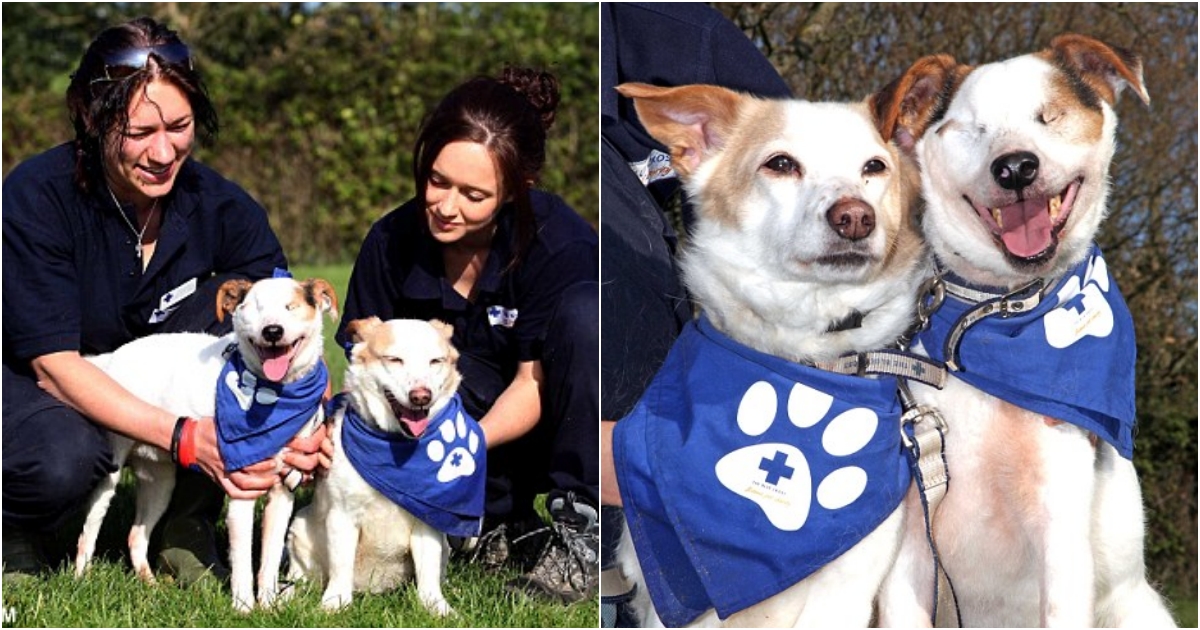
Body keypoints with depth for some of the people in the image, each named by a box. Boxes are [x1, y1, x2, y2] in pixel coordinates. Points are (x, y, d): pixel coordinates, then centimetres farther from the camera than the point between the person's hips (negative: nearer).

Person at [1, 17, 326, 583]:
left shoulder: (220, 206, -15)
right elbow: (54, 362, -30)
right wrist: (186, 437, -42)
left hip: (161, 385, 4)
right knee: (62, 460, -39)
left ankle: (187, 533, -13)